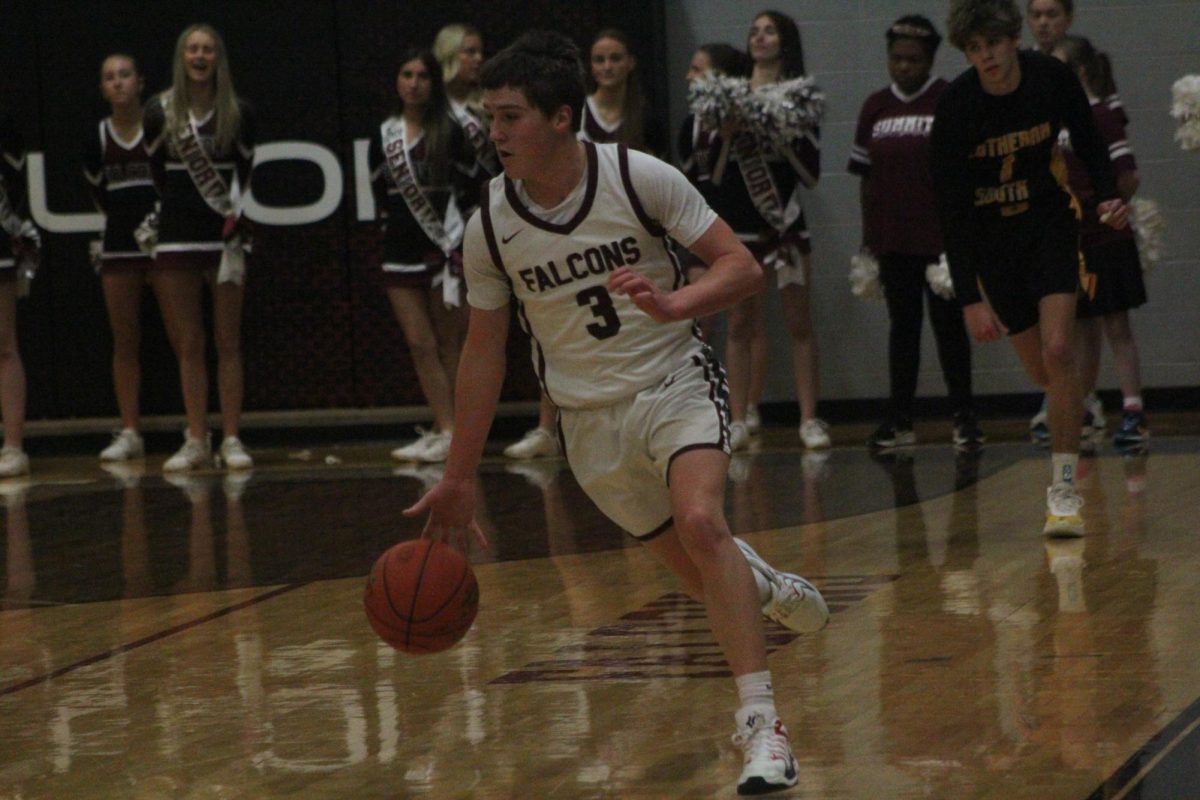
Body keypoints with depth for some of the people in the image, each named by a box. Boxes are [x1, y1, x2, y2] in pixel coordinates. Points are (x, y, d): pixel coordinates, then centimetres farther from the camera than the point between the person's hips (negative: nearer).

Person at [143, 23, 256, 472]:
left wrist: (237, 220, 3)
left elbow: (244, 177, 10)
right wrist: (147, 234, 10)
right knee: (188, 346, 3)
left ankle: (231, 439, 2)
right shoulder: (159, 113, 1)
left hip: (224, 234, -1)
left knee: (228, 343, 0)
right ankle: (196, 442, 8)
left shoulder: (238, 114, 1)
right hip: (176, 237, 1)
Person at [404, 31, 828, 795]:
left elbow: (742, 267, -11)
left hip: (675, 380, -3)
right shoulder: (490, 225, -7)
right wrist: (459, 479, 6)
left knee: (700, 521, -27)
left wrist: (673, 304, -32)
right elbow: (484, 351, 4)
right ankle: (764, 584, 42)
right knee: (697, 569, 4)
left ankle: (762, 723, -25)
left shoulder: (640, 178, -15)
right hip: (592, 417, 3)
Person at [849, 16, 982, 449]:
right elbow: (866, 177, 11)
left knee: (949, 324, 2)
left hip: (942, 237, -4)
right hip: (892, 240, 4)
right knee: (902, 327, 9)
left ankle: (963, 415, 9)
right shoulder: (875, 108, 8)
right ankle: (899, 419, 12)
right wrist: (867, 239, 9)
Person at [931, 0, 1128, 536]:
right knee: (1042, 372, 5)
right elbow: (950, 210, -19)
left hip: (1051, 226, 0)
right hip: (991, 243, 0)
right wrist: (970, 298, -23)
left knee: (1058, 352, -18)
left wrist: (1107, 196, -12)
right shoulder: (956, 107, -19)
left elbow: (1088, 143, 7)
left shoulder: (1052, 78, -13)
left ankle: (1065, 490, -12)